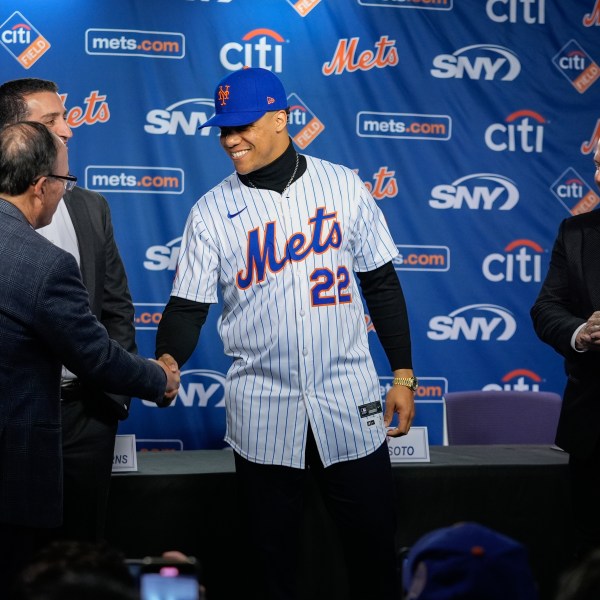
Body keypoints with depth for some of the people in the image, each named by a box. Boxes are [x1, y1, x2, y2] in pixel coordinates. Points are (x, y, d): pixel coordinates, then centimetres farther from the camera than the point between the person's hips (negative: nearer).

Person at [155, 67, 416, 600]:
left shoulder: (343, 187, 2)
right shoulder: (212, 211, 0)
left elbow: (382, 284, 7)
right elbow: (188, 306, 0)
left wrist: (403, 375, 6)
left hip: (349, 404, 0)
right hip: (262, 413, 0)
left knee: (374, 543, 8)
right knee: (273, 555, 9)